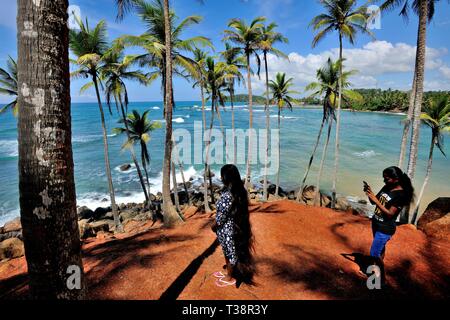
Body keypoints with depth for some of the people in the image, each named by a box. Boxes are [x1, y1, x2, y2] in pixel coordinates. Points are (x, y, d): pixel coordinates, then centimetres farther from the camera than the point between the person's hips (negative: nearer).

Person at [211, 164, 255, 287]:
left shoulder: (227, 195, -30)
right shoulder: (239, 190, -3)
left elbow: (222, 215, -23)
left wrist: (214, 226, -5)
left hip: (226, 229, -8)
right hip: (235, 226, 8)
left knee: (229, 253, 12)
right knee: (228, 252, 25)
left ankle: (230, 278, 32)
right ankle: (228, 272, 44)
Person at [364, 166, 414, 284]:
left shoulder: (401, 195, -22)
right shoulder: (386, 187, -1)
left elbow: (390, 214, -25)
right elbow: (374, 202, 7)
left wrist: (376, 200, -29)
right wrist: (369, 192, -12)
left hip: (385, 229, -7)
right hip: (376, 223, 7)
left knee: (375, 254, -2)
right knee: (380, 248, 24)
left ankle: (382, 278, 17)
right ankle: (378, 269, 41)